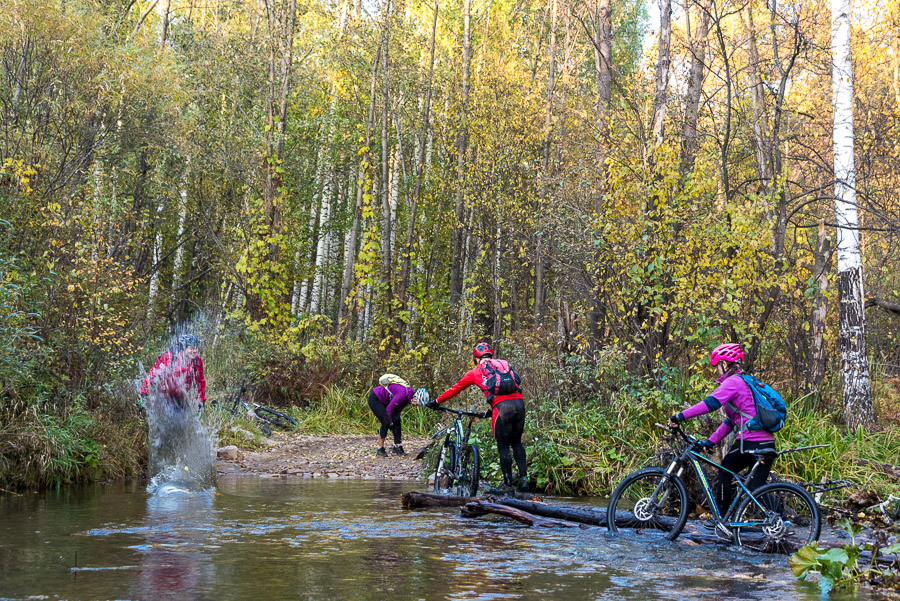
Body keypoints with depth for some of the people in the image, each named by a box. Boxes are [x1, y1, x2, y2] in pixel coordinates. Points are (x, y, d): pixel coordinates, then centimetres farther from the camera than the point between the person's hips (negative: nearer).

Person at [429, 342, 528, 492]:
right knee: (516, 443, 20)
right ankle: (523, 477, 11)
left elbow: (455, 389, 24)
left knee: (503, 447, 7)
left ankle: (509, 483, 7)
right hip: (519, 402, 4)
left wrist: (437, 401, 38)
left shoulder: (475, 372, 16)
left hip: (502, 406, -4)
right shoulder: (504, 364, 26)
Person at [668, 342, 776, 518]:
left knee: (724, 474, 11)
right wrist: (710, 441, 20)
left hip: (749, 442, -8)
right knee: (757, 488, 8)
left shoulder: (733, 382, -6)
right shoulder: (743, 382, 25)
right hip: (767, 443, 8)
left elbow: (711, 403, -21)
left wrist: (681, 416, -21)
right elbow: (731, 420, 24)